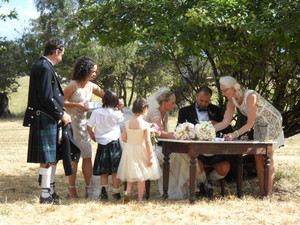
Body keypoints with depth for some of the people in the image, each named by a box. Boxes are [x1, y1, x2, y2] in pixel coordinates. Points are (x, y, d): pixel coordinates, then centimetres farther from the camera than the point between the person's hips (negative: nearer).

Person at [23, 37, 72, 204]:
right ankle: (46, 195, 2)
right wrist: (61, 114, -11)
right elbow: (47, 97, -21)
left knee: (52, 157, 16)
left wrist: (61, 112, 14)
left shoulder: (43, 66, 15)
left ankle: (51, 190, 25)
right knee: (47, 159, -4)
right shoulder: (45, 68, -17)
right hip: (45, 120, -10)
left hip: (48, 120, 10)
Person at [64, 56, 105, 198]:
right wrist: (77, 105, -21)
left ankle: (89, 189, 9)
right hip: (72, 123, -7)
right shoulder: (73, 85, -13)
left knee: (87, 156, 5)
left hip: (83, 123, 7)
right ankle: (72, 190, 6)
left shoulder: (92, 86, 6)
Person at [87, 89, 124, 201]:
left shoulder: (96, 112, -5)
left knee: (103, 171, 9)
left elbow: (89, 127, -4)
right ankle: (116, 192, 8)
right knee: (115, 170, 5)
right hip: (114, 142, -1)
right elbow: (121, 119, 16)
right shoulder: (116, 113, -6)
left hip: (102, 143, 1)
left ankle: (104, 191, -1)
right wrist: (120, 109, 12)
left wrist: (93, 137, 12)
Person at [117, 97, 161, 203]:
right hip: (141, 151, -4)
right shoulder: (145, 125, -16)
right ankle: (140, 199, 11)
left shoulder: (129, 123, -3)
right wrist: (150, 157, -12)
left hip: (129, 150, 4)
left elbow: (124, 138, 0)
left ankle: (128, 191, -3)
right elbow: (147, 142, -17)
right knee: (141, 176, 8)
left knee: (131, 174, 20)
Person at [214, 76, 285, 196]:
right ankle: (262, 191, 6)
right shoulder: (232, 101, -10)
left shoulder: (250, 96, -33)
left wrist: (235, 134, -42)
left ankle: (269, 192, -6)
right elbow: (225, 122, -10)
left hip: (272, 122, -7)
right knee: (258, 156, 2)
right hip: (259, 124, 7)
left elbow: (250, 123, -32)